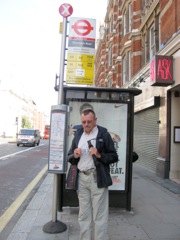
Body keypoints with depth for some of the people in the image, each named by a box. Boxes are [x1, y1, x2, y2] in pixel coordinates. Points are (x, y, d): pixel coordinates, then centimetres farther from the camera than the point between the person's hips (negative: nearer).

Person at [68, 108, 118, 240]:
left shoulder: (103, 134, -3)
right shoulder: (78, 134, 12)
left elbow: (114, 157, -3)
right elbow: (70, 157, 16)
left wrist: (99, 155, -19)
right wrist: (75, 155, -6)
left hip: (97, 178, -5)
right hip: (81, 178, 5)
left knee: (99, 216, 1)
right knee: (84, 215, 14)